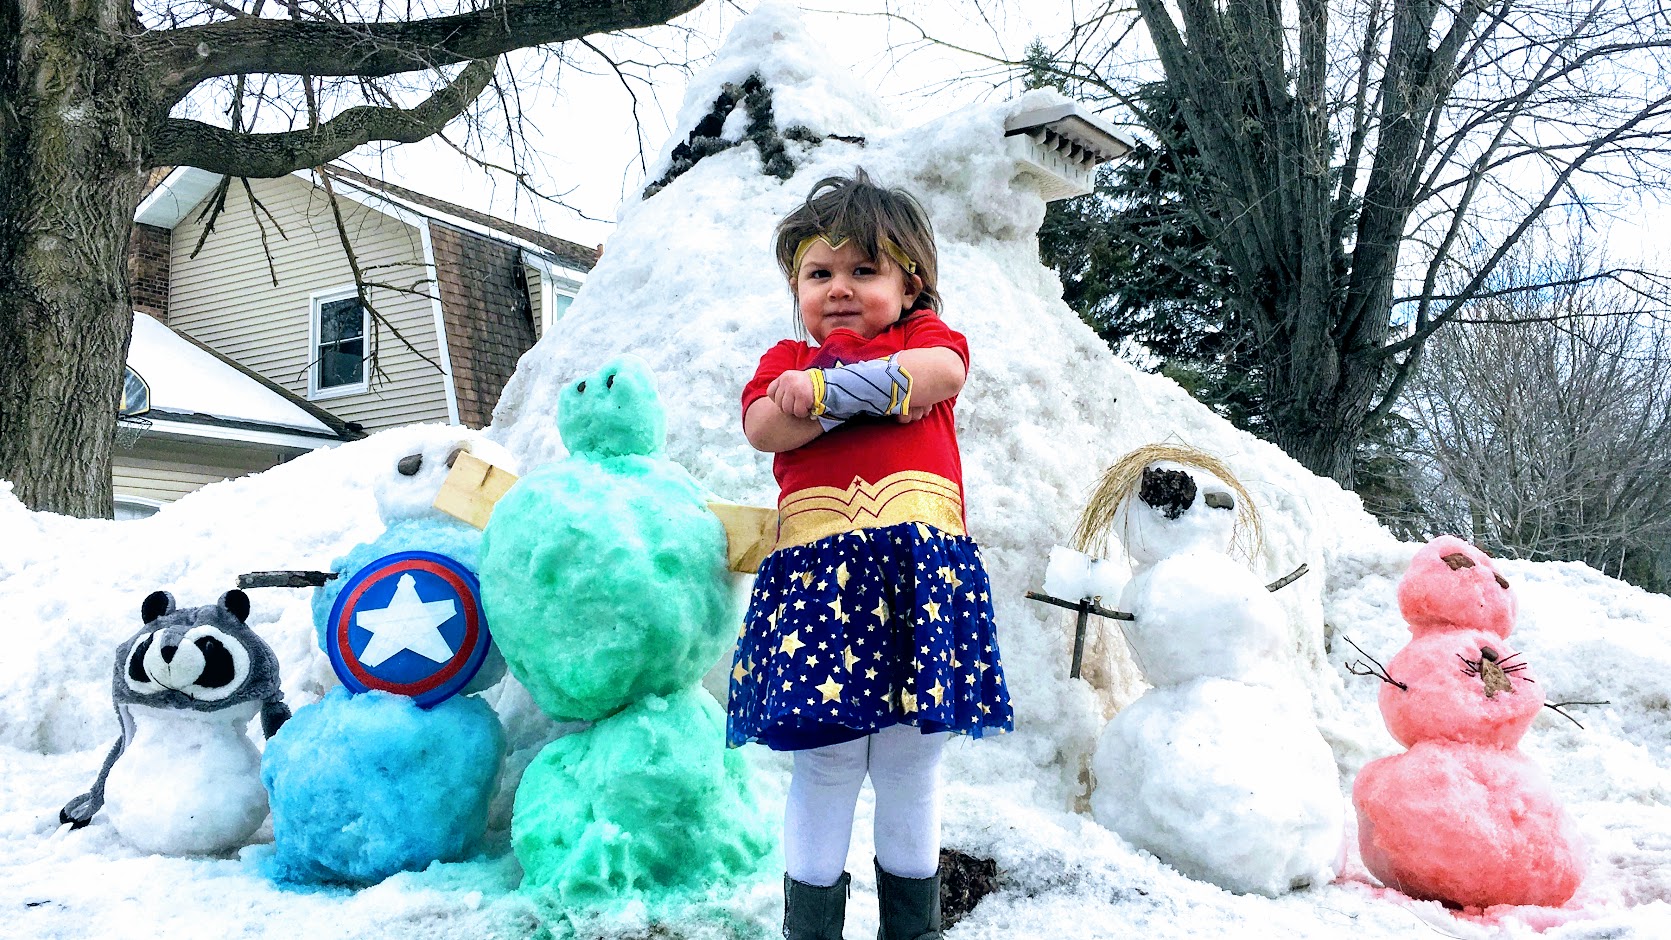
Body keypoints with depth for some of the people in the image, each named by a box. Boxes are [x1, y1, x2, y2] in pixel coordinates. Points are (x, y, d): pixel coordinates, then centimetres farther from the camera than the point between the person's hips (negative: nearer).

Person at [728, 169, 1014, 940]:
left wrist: (826, 390, -11)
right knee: (825, 766, 2)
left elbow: (943, 371, -7)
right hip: (817, 575, 0)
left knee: (910, 767, 8)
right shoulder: (785, 361, 18)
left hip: (919, 569, 0)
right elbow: (763, 428, -3)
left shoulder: (923, 336, 18)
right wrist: (880, 389, -8)